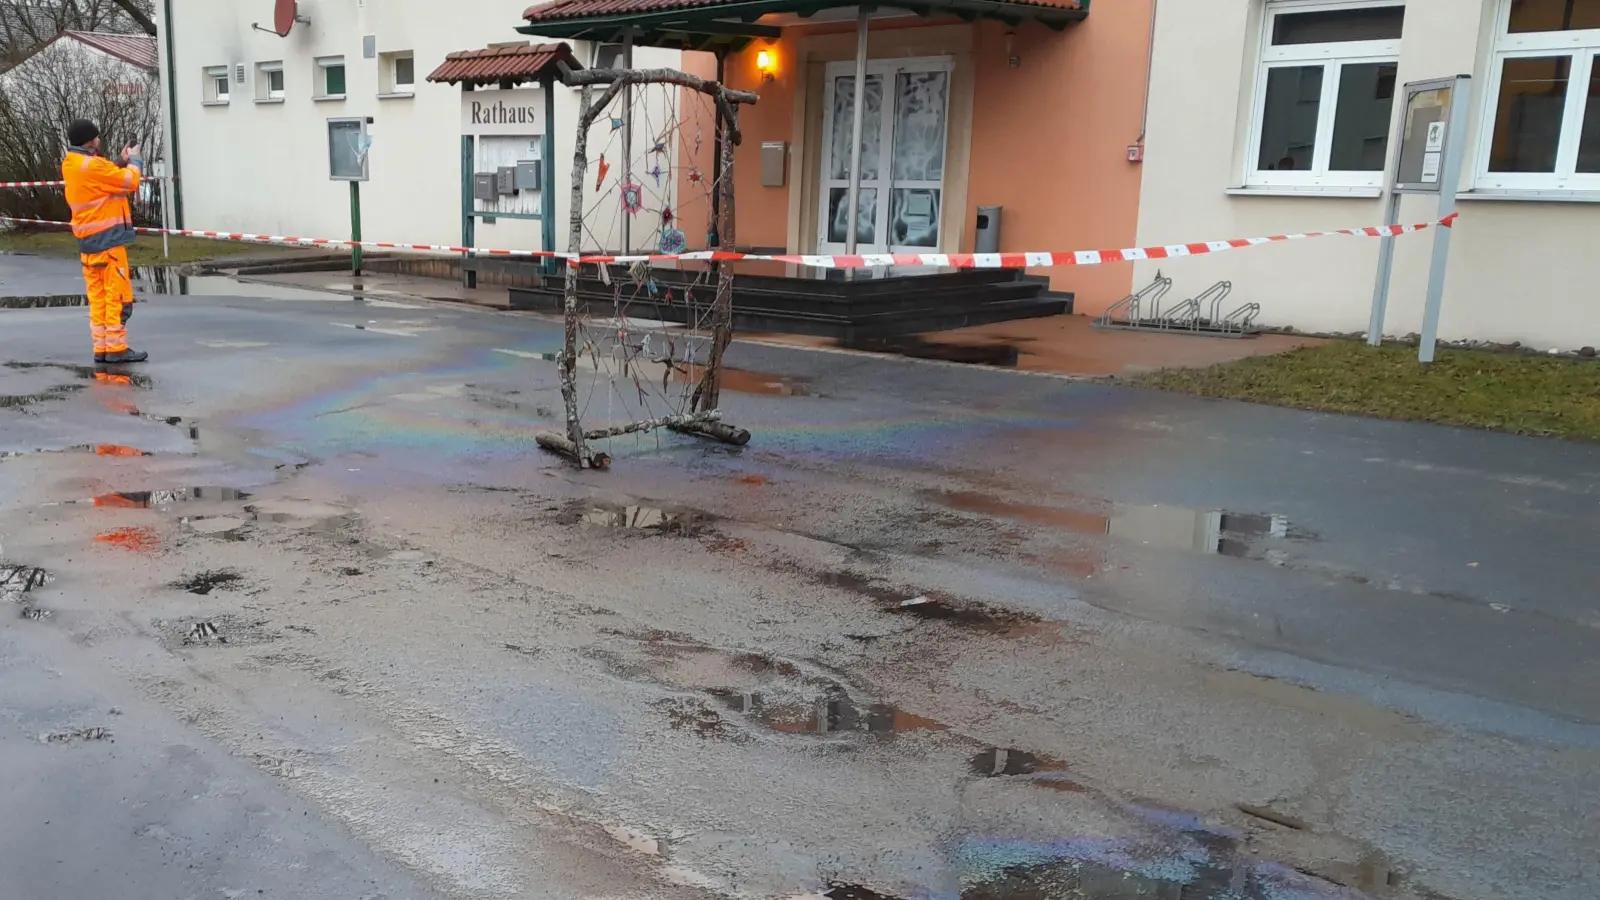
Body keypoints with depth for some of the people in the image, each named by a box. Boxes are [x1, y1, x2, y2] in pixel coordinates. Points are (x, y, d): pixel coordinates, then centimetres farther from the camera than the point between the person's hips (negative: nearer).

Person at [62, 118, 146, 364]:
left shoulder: (70, 164, 10)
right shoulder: (92, 165, -18)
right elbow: (130, 181, -13)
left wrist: (122, 162, 10)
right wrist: (134, 160, 3)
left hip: (87, 240, 9)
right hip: (107, 238, -9)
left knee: (97, 295, 10)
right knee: (118, 294, -4)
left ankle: (102, 348, 12)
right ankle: (117, 348, -4)